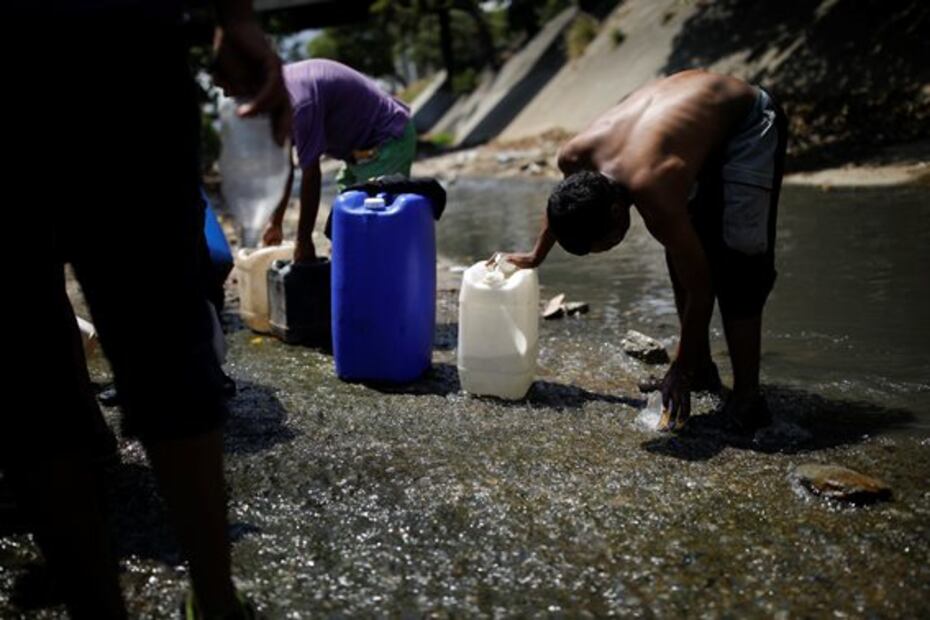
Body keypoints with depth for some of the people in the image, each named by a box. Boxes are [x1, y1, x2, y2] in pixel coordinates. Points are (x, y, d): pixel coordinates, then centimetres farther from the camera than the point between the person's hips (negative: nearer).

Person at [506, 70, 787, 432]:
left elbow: (700, 290, -28)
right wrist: (537, 255, 20)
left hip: (750, 121, -7)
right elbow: (563, 202, 8)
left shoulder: (654, 196, -38)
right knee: (683, 257, 6)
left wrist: (681, 371, -18)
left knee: (735, 266, -15)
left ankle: (746, 399, -8)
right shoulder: (574, 156, -20)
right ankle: (704, 369, 19)